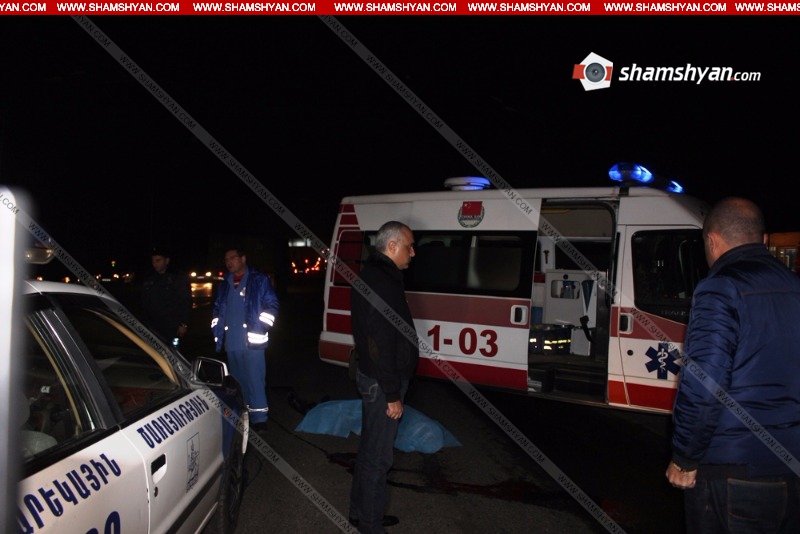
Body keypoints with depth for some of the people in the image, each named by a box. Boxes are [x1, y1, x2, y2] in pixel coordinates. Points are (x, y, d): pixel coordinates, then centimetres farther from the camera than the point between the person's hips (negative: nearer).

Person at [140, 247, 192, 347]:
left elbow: (186, 303, -2)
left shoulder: (178, 279, 1)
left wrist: (183, 324, -9)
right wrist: (144, 324, 13)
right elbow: (144, 305, 20)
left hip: (172, 328, -4)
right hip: (153, 328, 4)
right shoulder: (148, 281, 15)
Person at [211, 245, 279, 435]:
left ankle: (259, 419, 0)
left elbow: (272, 305, -4)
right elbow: (217, 311, 22)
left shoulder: (259, 280, -2)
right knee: (238, 382, 14)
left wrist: (261, 327, -11)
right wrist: (217, 333, 13)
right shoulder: (224, 284, 15)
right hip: (231, 342, 6)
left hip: (251, 341, -6)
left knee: (255, 380, -6)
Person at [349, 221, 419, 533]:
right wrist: (392, 395, -22)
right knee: (378, 457, 2)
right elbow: (381, 344, -26)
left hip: (372, 378, 11)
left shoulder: (372, 275, 11)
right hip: (382, 383, -11)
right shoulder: (382, 282, -23)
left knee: (369, 449, 21)